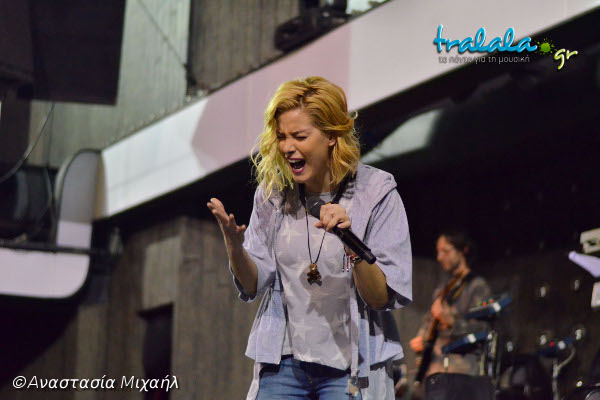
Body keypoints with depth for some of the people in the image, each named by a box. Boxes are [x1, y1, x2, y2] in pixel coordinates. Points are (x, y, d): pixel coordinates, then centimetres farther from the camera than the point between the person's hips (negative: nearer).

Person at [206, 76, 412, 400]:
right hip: (283, 364, 3)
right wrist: (234, 245, -16)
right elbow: (253, 286, 4)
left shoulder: (377, 193, -8)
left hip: (351, 369, -3)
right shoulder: (273, 191, 2)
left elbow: (382, 298, -11)